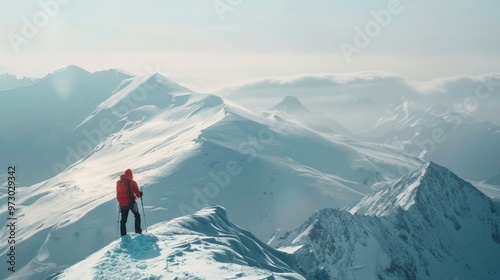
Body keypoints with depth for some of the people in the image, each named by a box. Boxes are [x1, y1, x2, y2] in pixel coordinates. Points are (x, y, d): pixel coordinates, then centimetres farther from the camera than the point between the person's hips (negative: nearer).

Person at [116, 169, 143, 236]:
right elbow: (138, 194, -8)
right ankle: (138, 230, 14)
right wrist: (140, 194, 13)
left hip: (122, 204, 3)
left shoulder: (118, 183, 3)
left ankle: (123, 235, 6)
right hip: (131, 203, -3)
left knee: (123, 220, 10)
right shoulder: (132, 182, -9)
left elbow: (118, 194, 11)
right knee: (137, 216, 19)